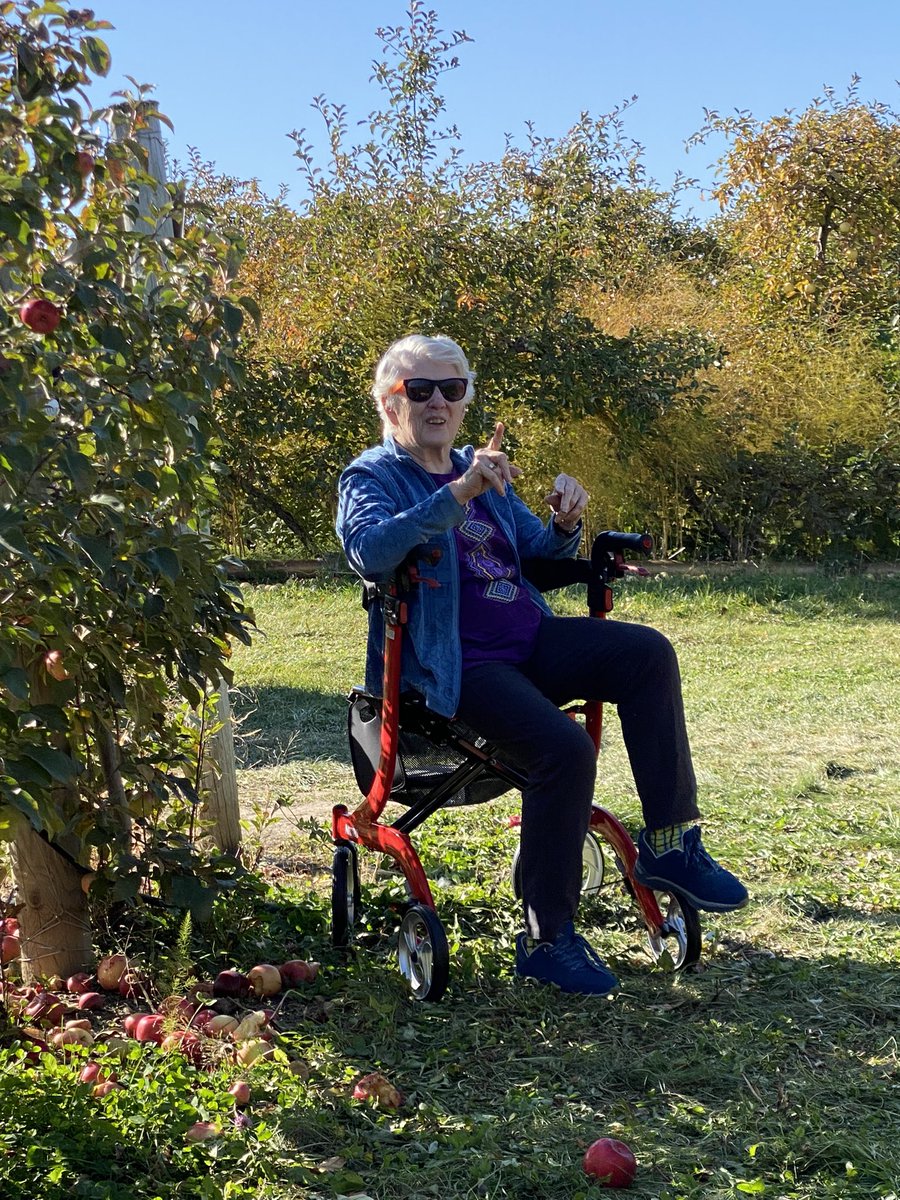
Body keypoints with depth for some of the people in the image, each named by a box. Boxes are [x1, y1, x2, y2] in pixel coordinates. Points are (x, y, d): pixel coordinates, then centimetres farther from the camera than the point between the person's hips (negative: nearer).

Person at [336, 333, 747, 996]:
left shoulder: (486, 473, 20)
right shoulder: (372, 476, 0)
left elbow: (537, 557, 21)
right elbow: (370, 550, -22)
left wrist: (565, 524, -2)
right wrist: (458, 494, -30)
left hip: (529, 641, 7)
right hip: (455, 663, -6)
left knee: (647, 651, -19)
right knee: (565, 748, -29)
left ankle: (669, 843, -12)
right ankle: (546, 938, -15)